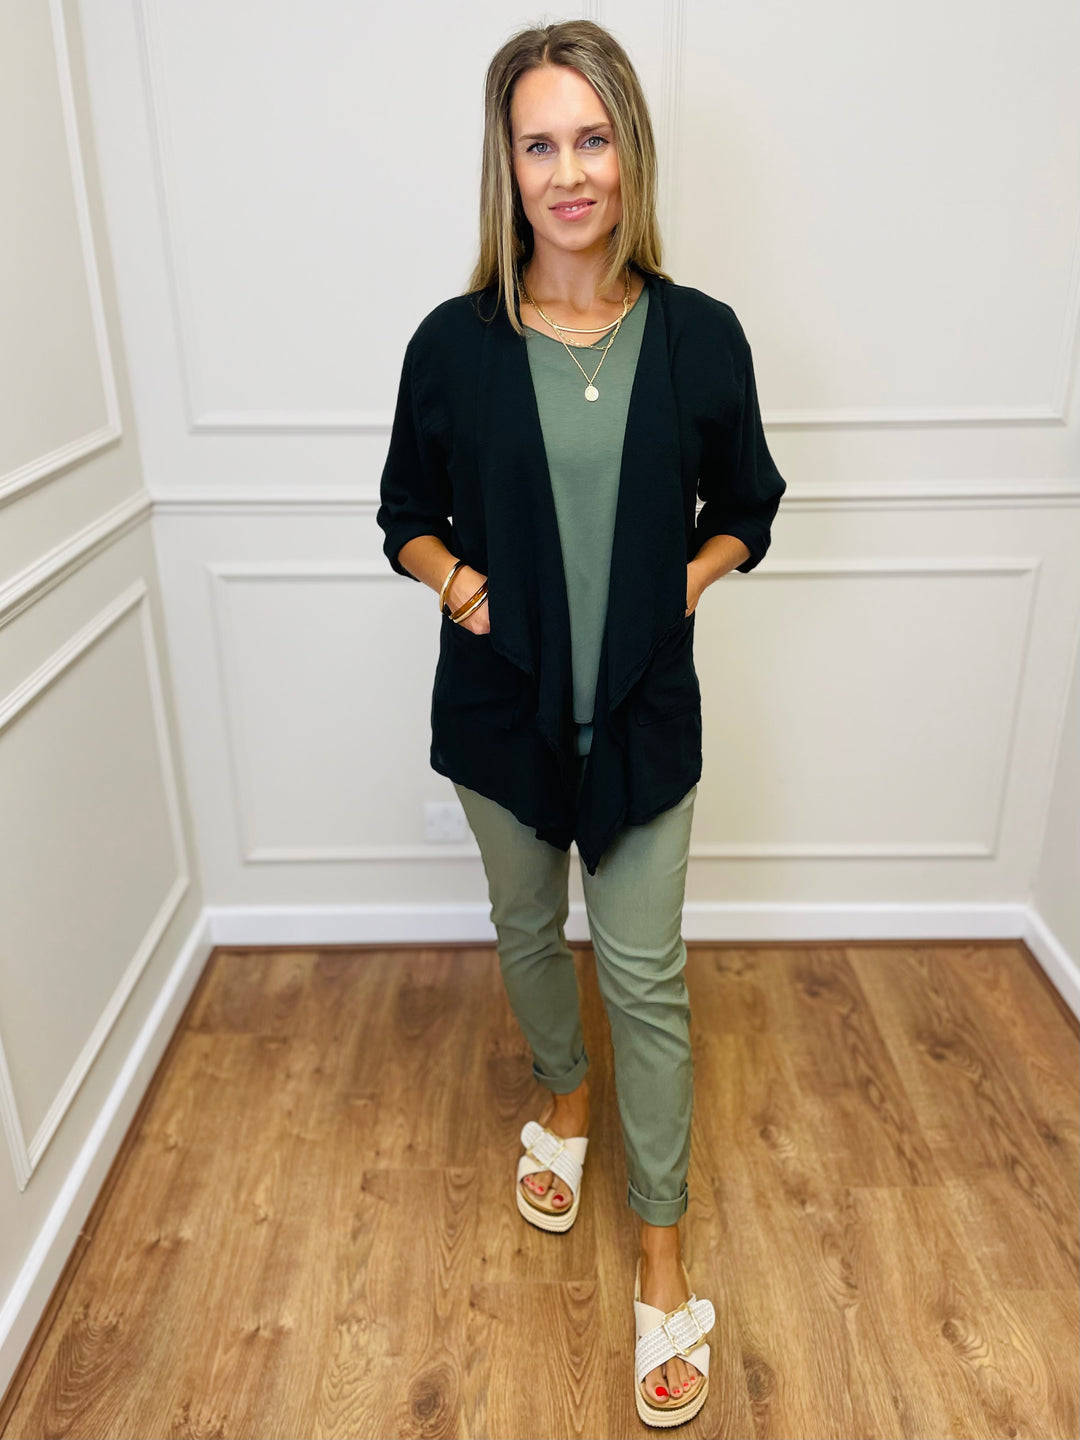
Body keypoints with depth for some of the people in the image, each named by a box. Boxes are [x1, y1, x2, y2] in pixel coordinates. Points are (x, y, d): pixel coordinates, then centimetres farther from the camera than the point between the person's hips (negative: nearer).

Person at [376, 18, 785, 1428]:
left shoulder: (700, 335, -7)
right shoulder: (455, 343, -7)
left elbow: (746, 506, 7)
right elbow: (407, 513, 4)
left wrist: (684, 582, -9)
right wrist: (452, 575, -15)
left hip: (643, 714, -1)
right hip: (501, 706, 1)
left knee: (646, 975, 6)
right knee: (528, 931, 20)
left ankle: (663, 1252, 25)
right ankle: (563, 1099, 52)